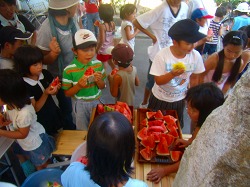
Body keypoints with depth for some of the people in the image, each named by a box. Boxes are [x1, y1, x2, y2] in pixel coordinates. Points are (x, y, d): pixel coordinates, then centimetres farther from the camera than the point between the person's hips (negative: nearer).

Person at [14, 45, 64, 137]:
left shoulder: (45, 73, -9)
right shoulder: (24, 86, -24)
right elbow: (35, 109, -18)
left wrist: (56, 89, -16)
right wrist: (45, 93, -32)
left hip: (54, 113, 5)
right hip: (41, 122, -5)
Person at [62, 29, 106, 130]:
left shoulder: (98, 64, -9)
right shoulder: (69, 70, -19)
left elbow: (102, 87, 2)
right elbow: (67, 93, -9)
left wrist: (99, 80, -20)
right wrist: (78, 85, -26)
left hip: (96, 102, 3)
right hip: (80, 104, -2)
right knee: (83, 131, 19)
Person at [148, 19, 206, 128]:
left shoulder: (196, 56, -16)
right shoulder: (162, 55, -26)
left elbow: (194, 78, -1)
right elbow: (158, 81, -22)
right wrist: (172, 74, -40)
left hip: (179, 99, 3)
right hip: (159, 99, -2)